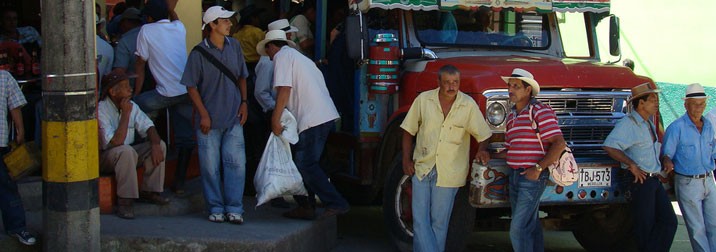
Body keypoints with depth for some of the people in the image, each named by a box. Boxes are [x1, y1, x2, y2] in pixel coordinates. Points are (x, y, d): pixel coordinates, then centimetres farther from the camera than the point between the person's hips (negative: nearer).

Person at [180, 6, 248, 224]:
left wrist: (244, 103, 7)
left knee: (236, 162, -3)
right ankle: (215, 208, 14)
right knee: (210, 166, 2)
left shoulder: (234, 46, 6)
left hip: (233, 118, 3)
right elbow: (192, 86, -5)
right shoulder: (199, 53, -7)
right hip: (209, 120, -3)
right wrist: (203, 114, -9)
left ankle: (234, 208, 3)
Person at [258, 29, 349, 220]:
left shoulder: (282, 56, -1)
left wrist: (275, 119, -12)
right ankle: (306, 207, 16)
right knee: (305, 163, 15)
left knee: (306, 166, -8)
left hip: (312, 118, -10)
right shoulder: (299, 57, 28)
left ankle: (336, 204, -12)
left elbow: (284, 89, -13)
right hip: (327, 116, 10)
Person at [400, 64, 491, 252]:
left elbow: (482, 134, 3)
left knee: (439, 222, 5)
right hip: (422, 167, 1)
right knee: (420, 220, -4)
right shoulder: (424, 100, 0)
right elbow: (409, 130, 8)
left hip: (448, 173, -1)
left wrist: (482, 150, -18)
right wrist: (406, 159, 2)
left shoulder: (468, 105, -3)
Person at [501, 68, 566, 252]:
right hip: (515, 176, 9)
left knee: (518, 229, -13)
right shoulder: (512, 116, 17)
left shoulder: (541, 111, -10)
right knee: (530, 227, 14)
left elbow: (559, 144, -16)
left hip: (532, 177, -9)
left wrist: (538, 169, -19)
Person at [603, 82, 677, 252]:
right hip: (640, 180, -9)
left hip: (655, 180, 9)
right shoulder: (628, 123, -11)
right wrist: (631, 164, -25)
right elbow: (609, 146, -25)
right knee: (645, 226, -3)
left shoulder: (649, 124, 18)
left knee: (669, 222, 1)